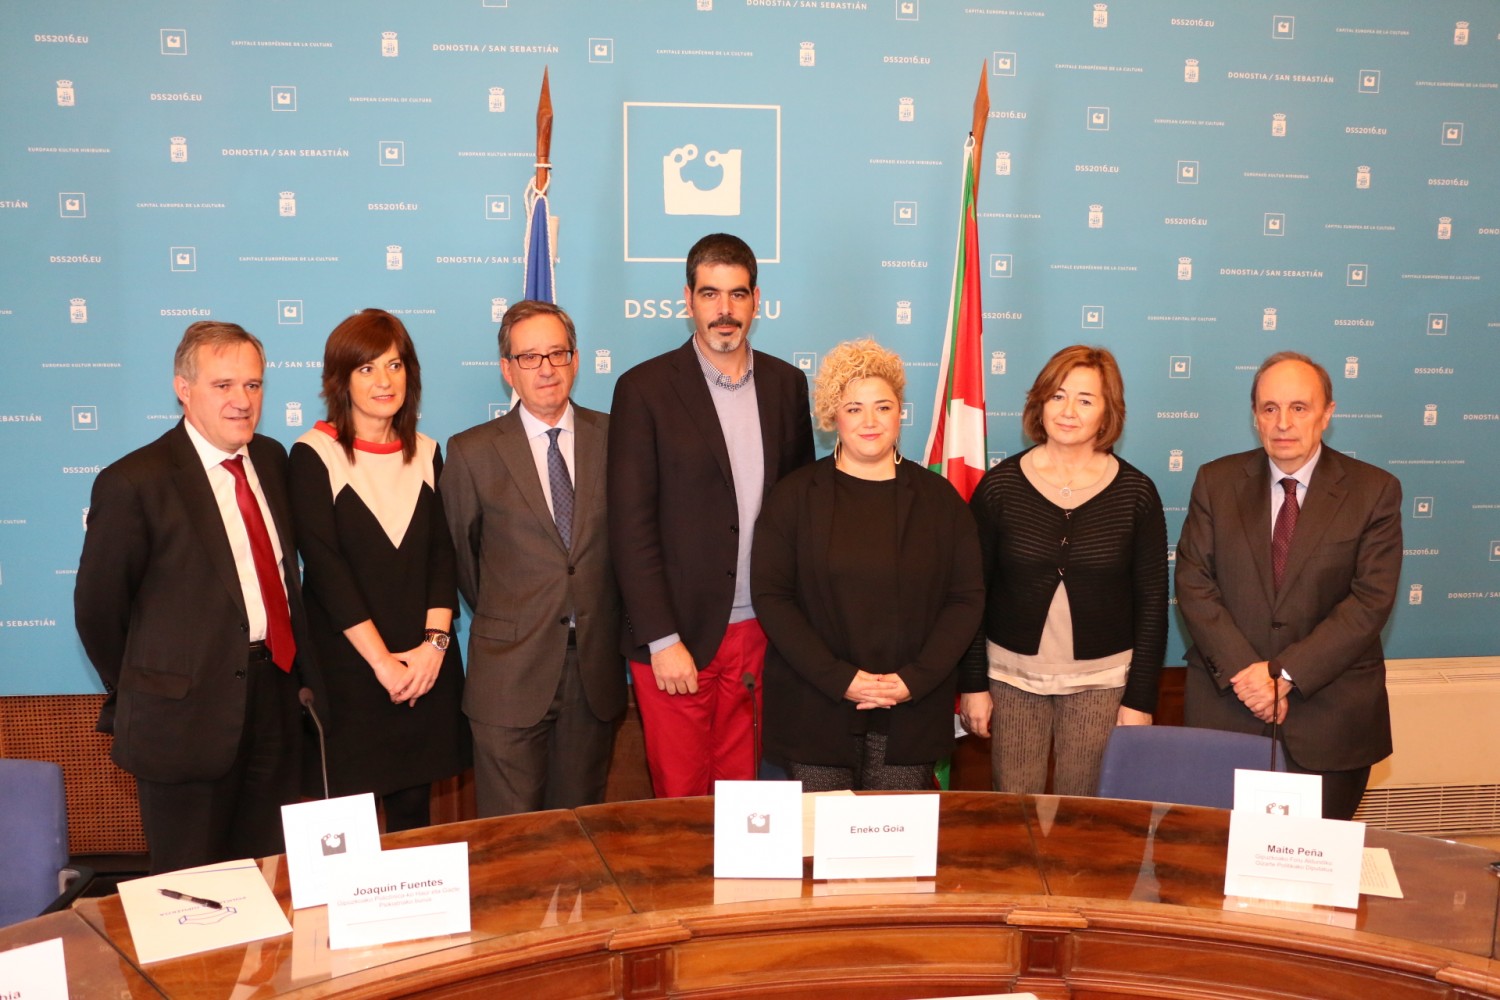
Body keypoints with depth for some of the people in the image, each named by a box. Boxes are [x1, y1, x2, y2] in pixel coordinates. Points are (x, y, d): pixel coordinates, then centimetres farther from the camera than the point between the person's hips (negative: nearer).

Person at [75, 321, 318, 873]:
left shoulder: (271, 459, 6)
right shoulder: (134, 482, -13)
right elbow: (97, 607, -5)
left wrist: (301, 667, 8)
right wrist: (141, 696, 4)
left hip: (275, 698, 6)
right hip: (187, 716, -5)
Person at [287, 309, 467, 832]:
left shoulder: (425, 454, 9)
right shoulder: (314, 455, -5)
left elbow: (442, 554, 4)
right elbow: (325, 567, -12)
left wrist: (435, 642, -10)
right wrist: (381, 661, -14)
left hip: (426, 666, 4)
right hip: (347, 666, -4)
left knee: (414, 808, 11)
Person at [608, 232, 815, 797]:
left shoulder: (786, 384, 8)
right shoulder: (646, 389, -5)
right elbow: (630, 525, -8)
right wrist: (662, 639, -12)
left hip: (759, 633, 3)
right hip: (676, 636, -3)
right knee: (679, 799, 6)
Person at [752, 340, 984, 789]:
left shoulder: (938, 497, 5)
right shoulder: (794, 495, 1)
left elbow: (968, 597, 3)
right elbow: (769, 595, -4)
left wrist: (915, 678, -9)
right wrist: (838, 678, -13)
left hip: (912, 713, 1)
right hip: (815, 711, -1)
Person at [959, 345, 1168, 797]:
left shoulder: (1136, 492, -3)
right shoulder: (999, 485, -3)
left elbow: (1152, 602, 0)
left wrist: (1140, 699, -2)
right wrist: (973, 683, -2)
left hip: (1102, 682, 0)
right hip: (1012, 676, 0)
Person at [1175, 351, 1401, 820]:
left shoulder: (1374, 491, -1)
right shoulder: (1216, 481, 4)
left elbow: (1372, 600, -8)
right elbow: (1193, 584, -2)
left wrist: (1285, 673, -15)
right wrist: (1242, 672, -14)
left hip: (1329, 717, -1)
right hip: (1225, 707, 1)